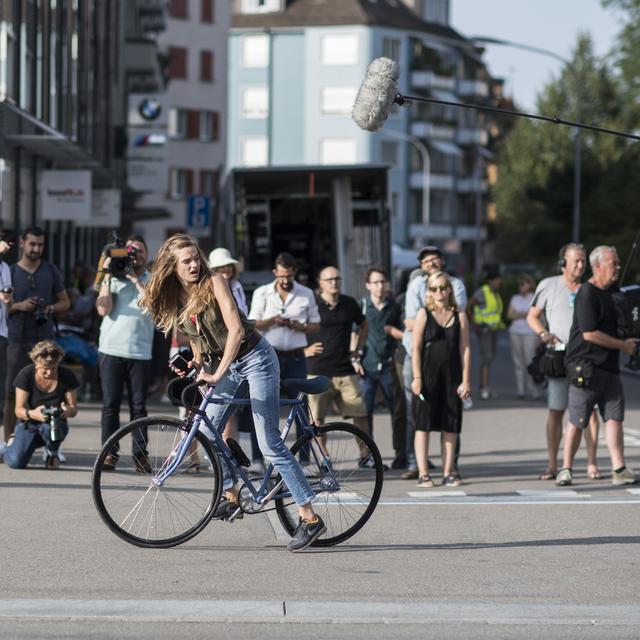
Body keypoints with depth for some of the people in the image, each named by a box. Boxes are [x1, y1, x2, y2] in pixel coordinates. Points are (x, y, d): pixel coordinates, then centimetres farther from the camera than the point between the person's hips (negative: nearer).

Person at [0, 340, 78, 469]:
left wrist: (69, 411, -35)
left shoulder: (67, 376, -11)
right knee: (16, 462, -23)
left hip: (56, 425, 0)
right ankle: (13, 443, 17)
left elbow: (74, 407, -8)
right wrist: (32, 414, -41)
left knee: (48, 427, -40)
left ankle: (52, 453, -3)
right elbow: (19, 410, -16)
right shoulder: (26, 375, -14)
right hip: (28, 424, 0)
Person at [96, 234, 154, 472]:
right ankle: (109, 452, 2)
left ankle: (140, 453, 3)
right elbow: (104, 309, -3)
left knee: (138, 405, 0)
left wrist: (135, 279, -10)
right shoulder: (114, 278, 8)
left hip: (140, 352, 0)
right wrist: (107, 277, -4)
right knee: (110, 404, -1)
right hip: (111, 349, 0)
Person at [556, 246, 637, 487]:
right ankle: (566, 469, 9)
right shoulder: (587, 294, -13)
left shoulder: (609, 292, 17)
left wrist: (627, 343, 17)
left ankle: (619, 469, -4)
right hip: (586, 366, -8)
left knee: (614, 417, -1)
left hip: (609, 367, 8)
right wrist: (623, 345, -13)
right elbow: (589, 333, -19)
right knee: (577, 422, -1)